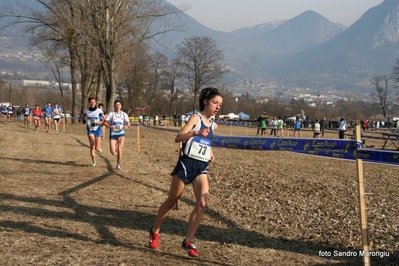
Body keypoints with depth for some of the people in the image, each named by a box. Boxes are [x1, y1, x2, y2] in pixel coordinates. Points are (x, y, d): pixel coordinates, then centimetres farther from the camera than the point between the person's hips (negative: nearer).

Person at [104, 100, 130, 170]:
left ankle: (118, 165, 8)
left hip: (121, 133, 1)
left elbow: (128, 123, 3)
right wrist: (110, 127, -28)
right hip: (113, 134, -1)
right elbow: (105, 122, -10)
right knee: (112, 152, -5)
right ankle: (114, 150, 34)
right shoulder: (111, 114, -8)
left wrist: (127, 126, -21)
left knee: (119, 150, -9)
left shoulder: (124, 114, 0)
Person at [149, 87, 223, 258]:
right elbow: (178, 138, -20)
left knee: (202, 203, -11)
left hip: (202, 167, 5)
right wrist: (196, 133, -36)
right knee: (172, 201, 8)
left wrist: (210, 152, 13)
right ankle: (155, 231, 29)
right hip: (187, 164, -5)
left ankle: (188, 241, -1)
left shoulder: (213, 125, 12)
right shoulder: (196, 118, -8)